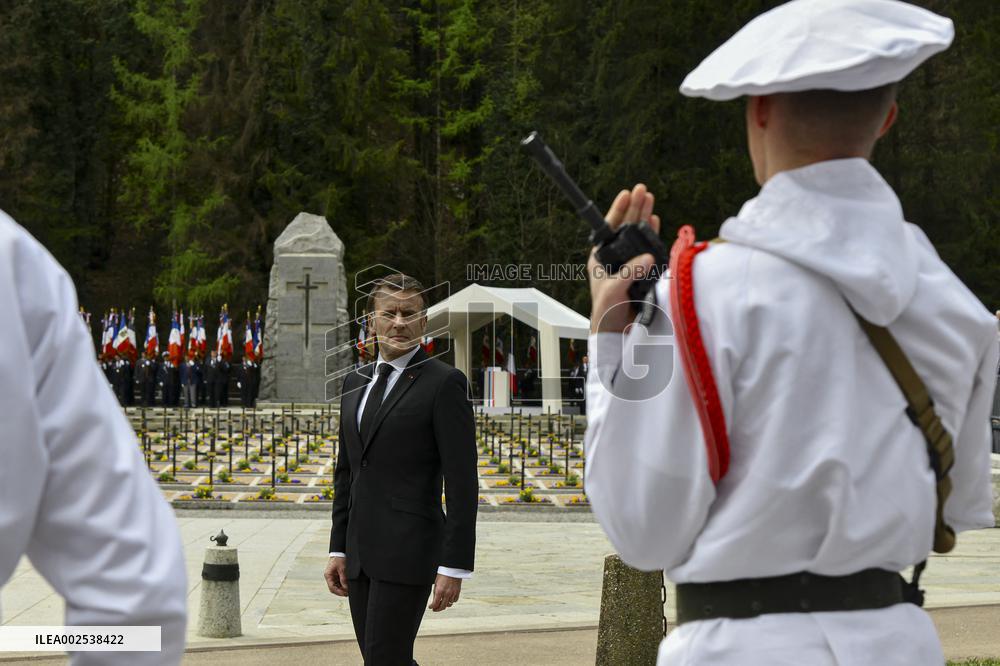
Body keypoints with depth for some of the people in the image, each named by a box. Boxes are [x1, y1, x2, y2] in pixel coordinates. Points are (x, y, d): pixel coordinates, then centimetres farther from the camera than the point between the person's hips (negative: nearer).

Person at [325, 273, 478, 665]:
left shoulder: (444, 383, -7)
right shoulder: (355, 383, 15)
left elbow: (462, 482, -11)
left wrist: (454, 567, -15)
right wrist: (338, 549, 14)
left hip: (408, 551, -7)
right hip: (360, 553, 7)